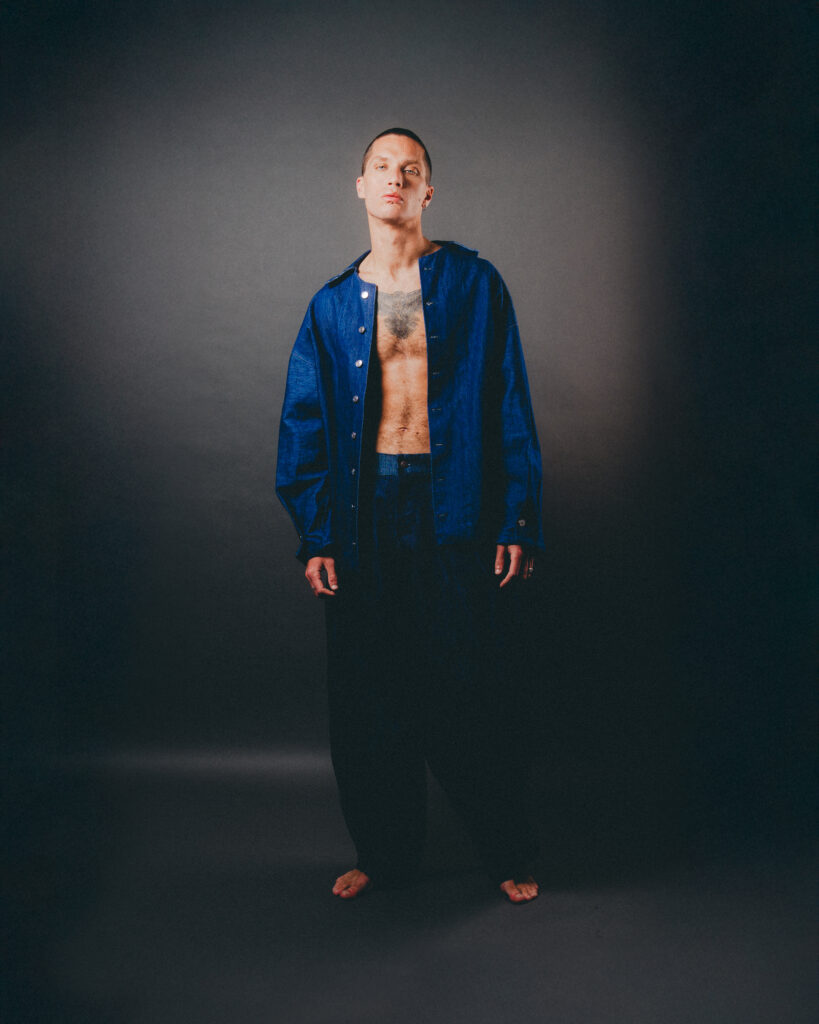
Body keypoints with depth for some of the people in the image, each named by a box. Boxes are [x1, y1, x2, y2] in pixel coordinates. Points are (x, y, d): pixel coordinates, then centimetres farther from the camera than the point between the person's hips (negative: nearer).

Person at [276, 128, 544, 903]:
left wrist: (519, 523, -5)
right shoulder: (333, 305, 10)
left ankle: (508, 855, 24)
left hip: (454, 507, -2)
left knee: (471, 688, 3)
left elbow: (510, 408, 1)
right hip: (364, 511, 3)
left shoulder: (473, 284, 4)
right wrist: (314, 536, 1)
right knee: (366, 693, 8)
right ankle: (383, 852, 28)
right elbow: (305, 424, 9)